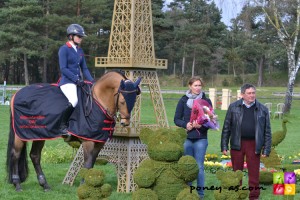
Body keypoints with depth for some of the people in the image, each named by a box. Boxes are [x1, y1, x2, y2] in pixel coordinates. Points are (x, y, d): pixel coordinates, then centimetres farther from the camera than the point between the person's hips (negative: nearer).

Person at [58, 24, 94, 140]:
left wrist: (91, 80, 3)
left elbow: (84, 68, 19)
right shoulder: (64, 49, -4)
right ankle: (63, 126, -18)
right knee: (74, 101, -33)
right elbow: (63, 69, -12)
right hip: (67, 82, -8)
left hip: (78, 82, 8)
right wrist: (76, 79, -19)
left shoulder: (80, 51, 18)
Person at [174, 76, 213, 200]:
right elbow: (176, 119, 6)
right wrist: (185, 124, -14)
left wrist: (202, 125, -16)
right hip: (186, 138, 1)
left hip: (201, 138, -1)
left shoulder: (206, 101, 2)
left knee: (199, 167, 0)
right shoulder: (183, 100, 4)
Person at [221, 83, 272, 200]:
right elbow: (226, 128, 4)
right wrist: (224, 146, 0)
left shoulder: (262, 110, 2)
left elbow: (267, 131, 3)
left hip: (254, 145, -1)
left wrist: (266, 149, -2)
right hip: (237, 144, 1)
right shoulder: (233, 107, 1)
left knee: (254, 173, 2)